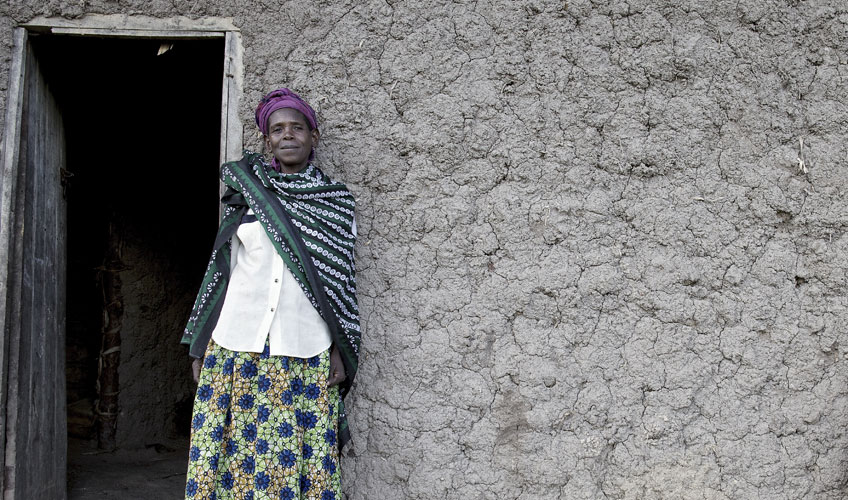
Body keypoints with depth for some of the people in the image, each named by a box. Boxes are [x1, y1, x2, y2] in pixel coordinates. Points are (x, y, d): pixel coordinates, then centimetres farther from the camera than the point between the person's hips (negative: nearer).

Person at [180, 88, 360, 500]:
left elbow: (341, 281, 8)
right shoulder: (246, 195, 9)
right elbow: (223, 272, 11)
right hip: (235, 346, 1)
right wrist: (199, 348, 8)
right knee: (230, 451, 0)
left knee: (297, 461, -2)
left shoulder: (337, 203, 7)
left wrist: (341, 352, 1)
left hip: (305, 354, -1)